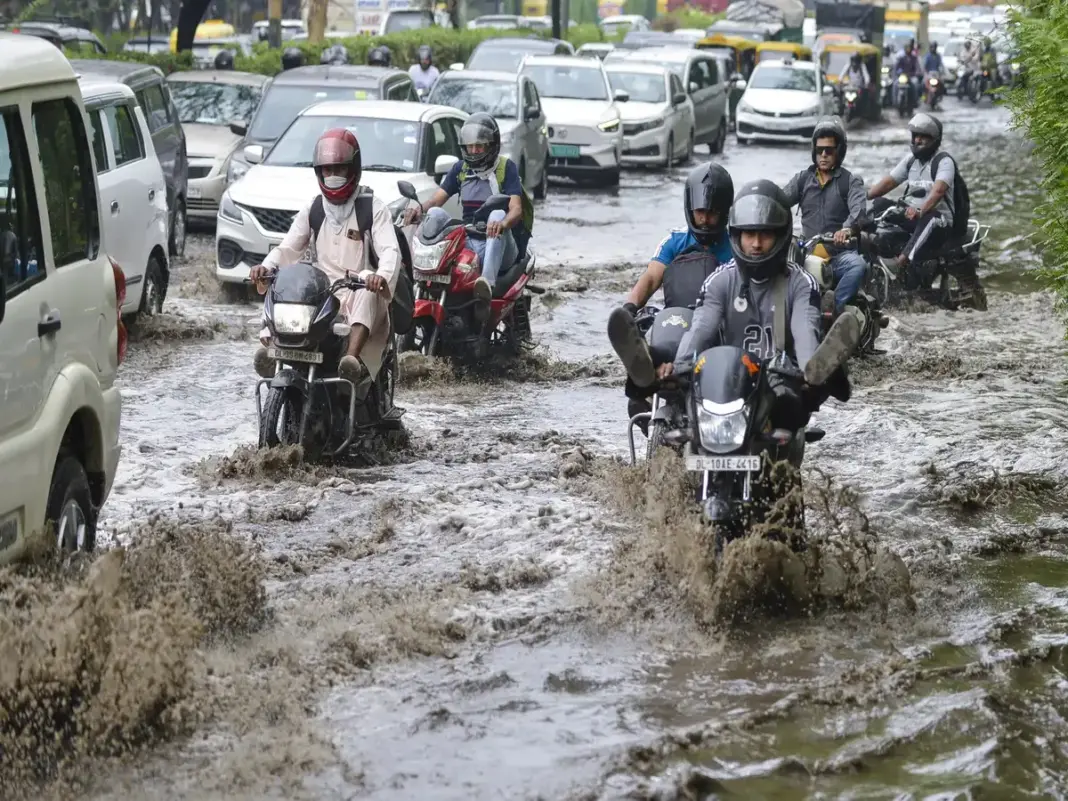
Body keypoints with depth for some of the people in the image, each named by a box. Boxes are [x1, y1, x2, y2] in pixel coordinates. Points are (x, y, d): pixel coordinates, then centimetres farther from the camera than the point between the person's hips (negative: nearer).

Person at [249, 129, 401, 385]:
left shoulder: (373, 208, 3)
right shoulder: (313, 208, 16)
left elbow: (390, 250, -11)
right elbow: (288, 247, 11)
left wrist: (382, 276, -35)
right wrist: (266, 266, -12)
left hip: (359, 294, -4)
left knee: (368, 294, -38)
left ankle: (353, 359, -57)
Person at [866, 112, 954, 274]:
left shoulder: (944, 162, -8)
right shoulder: (910, 160, 15)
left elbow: (938, 191, -25)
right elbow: (888, 182, 8)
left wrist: (921, 211, -43)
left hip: (937, 217, -7)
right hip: (910, 215, 7)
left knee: (929, 220, -41)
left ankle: (905, 258, -57)